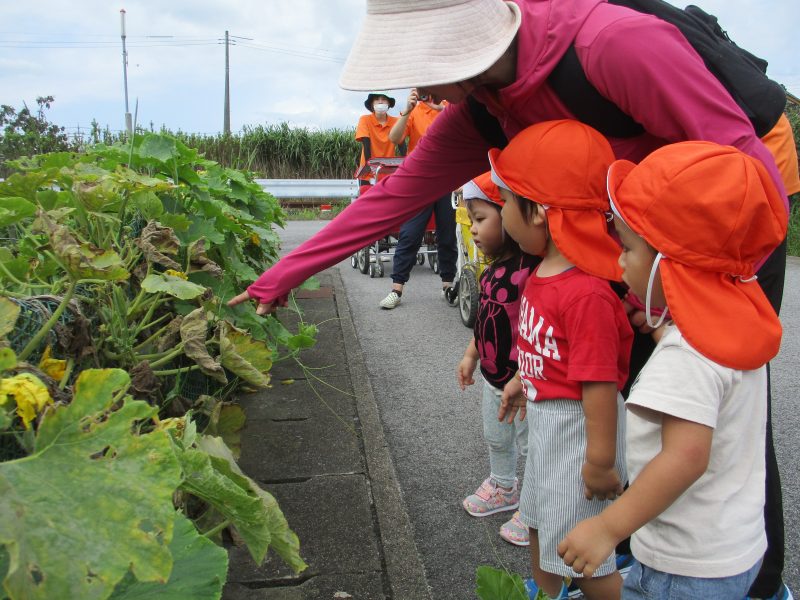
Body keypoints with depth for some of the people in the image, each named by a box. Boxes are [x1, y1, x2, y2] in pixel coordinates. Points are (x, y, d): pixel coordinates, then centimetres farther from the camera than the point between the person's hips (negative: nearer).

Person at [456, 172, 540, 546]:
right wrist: (470, 356, 16)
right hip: (493, 378, 9)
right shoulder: (493, 269, 1)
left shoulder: (531, 270, -28)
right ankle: (503, 488, 53)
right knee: (495, 438, 28)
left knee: (530, 447, 11)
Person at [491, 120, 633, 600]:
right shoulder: (546, 272, -3)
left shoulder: (586, 293, -32)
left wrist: (600, 461, -23)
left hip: (580, 426, -10)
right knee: (541, 520, 30)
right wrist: (523, 381, 23)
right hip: (546, 417, 10)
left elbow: (601, 382, -29)